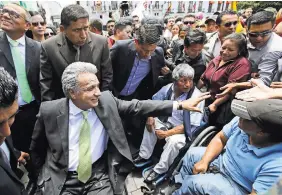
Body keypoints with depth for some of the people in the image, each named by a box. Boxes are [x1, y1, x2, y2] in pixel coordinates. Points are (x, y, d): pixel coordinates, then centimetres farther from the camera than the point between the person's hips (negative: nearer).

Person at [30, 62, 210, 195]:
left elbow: (138, 106, -9)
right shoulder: (50, 110, -12)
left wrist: (180, 105, -12)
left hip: (100, 175, 1)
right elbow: (37, 147, 5)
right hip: (61, 179, 0)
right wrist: (45, 173, 13)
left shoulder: (106, 100, -10)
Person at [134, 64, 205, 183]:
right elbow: (154, 102, 7)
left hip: (184, 131, -6)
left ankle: (160, 170, -8)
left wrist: (167, 133, -25)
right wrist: (150, 117, -11)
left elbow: (191, 126, -25)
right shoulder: (169, 88, -10)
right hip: (166, 122, 6)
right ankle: (144, 157, 7)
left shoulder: (197, 97, -24)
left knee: (175, 141, -31)